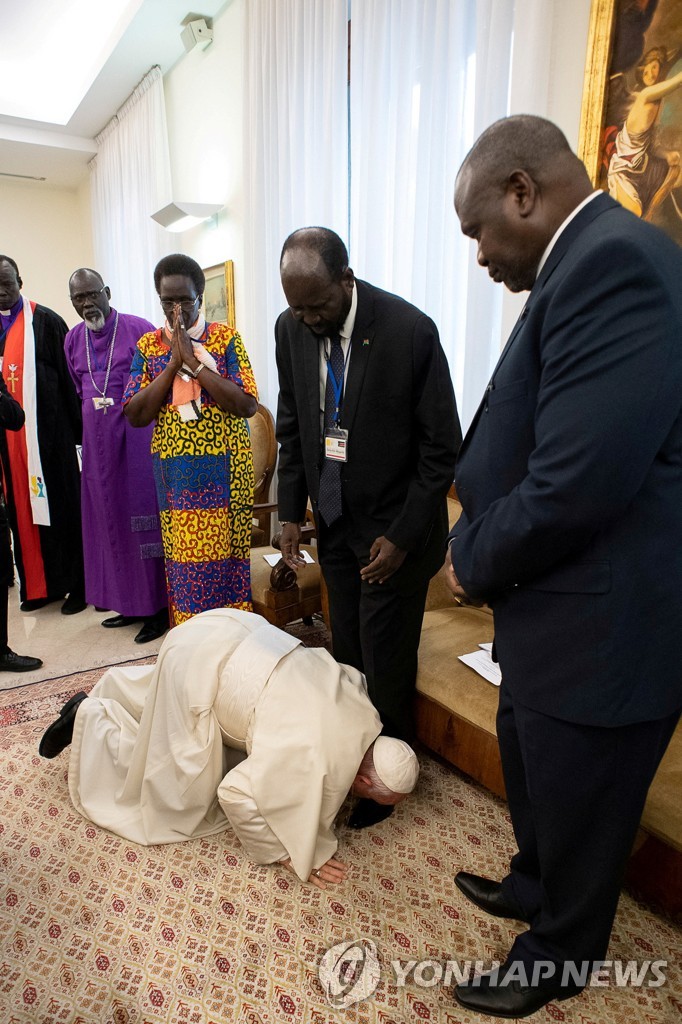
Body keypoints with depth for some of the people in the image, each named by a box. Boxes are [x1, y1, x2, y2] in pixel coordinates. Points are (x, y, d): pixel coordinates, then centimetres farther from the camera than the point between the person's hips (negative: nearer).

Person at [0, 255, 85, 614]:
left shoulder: (46, 321, -4)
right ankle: (37, 584, 22)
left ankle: (74, 584, 14)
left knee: (61, 507, 3)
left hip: (47, 432, -5)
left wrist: (77, 428, -9)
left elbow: (68, 377, -6)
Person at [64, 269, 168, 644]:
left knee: (142, 515, -2)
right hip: (97, 441, 6)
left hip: (137, 436, -6)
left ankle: (156, 606, 8)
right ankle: (128, 601, 22)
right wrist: (94, 423, 15)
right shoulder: (72, 339, 10)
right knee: (109, 518, 9)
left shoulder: (139, 329, -7)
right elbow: (78, 391, 19)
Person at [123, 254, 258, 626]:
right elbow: (135, 415, -3)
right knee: (183, 562, 7)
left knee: (227, 557, 3)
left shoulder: (225, 337, -1)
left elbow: (247, 405, -12)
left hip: (224, 472, -2)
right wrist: (173, 363, -11)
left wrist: (194, 361, -15)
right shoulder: (149, 345, 7)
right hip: (174, 475, 3)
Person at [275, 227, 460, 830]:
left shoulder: (410, 331, -19)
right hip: (335, 523, 5)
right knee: (346, 652, 13)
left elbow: (441, 447, -13)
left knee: (386, 664, 5)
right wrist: (291, 513, 4)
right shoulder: (291, 329, -2)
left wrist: (402, 536, -15)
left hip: (393, 528, -4)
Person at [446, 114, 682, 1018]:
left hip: (603, 625, -9)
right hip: (560, 608, 9)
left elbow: (577, 482, -30)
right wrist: (480, 550, 3)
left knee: (576, 807, 16)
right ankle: (533, 886, 57)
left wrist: (473, 564, -13)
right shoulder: (589, 263, 9)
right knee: (529, 764, 29)